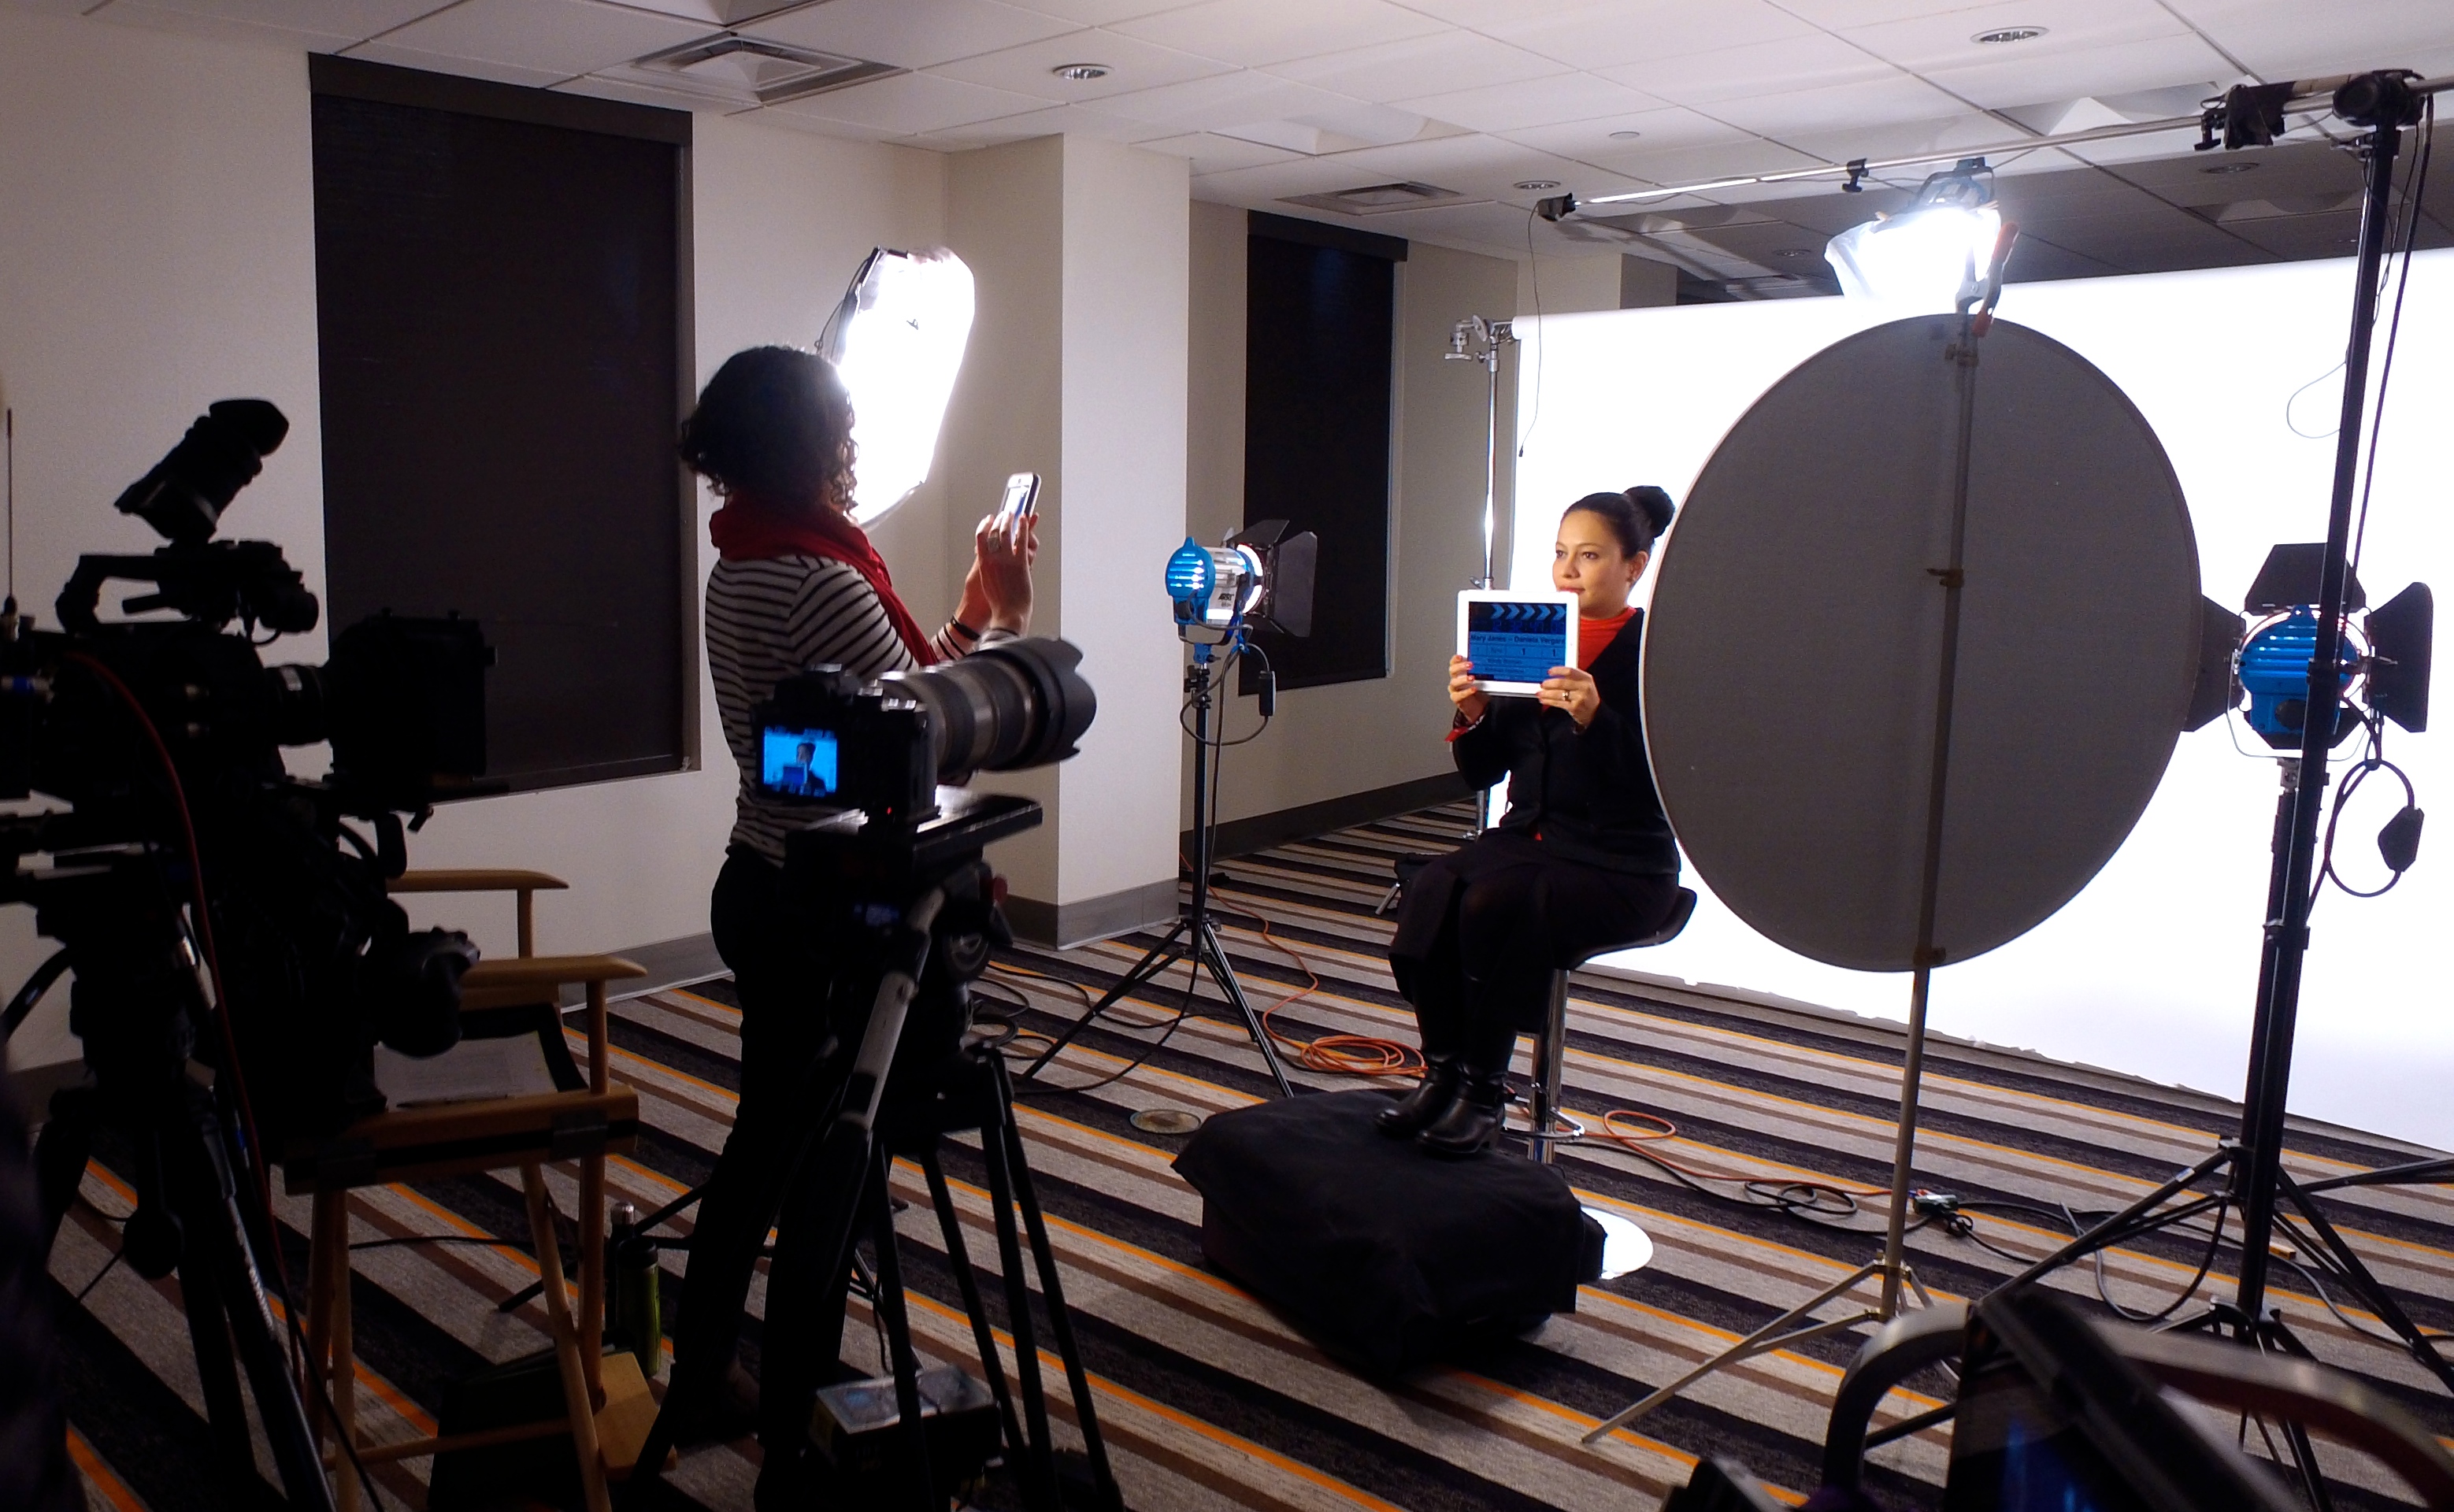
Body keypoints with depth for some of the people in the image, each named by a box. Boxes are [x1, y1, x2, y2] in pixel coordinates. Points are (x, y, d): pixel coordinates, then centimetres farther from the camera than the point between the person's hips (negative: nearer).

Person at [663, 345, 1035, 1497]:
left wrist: (972, 615, 10)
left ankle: (701, 1379, 38)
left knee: (765, 1139, 22)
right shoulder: (821, 579, -21)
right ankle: (792, 1445, 15)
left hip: (757, 889, 10)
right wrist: (1008, 617, -8)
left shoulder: (741, 568, 9)